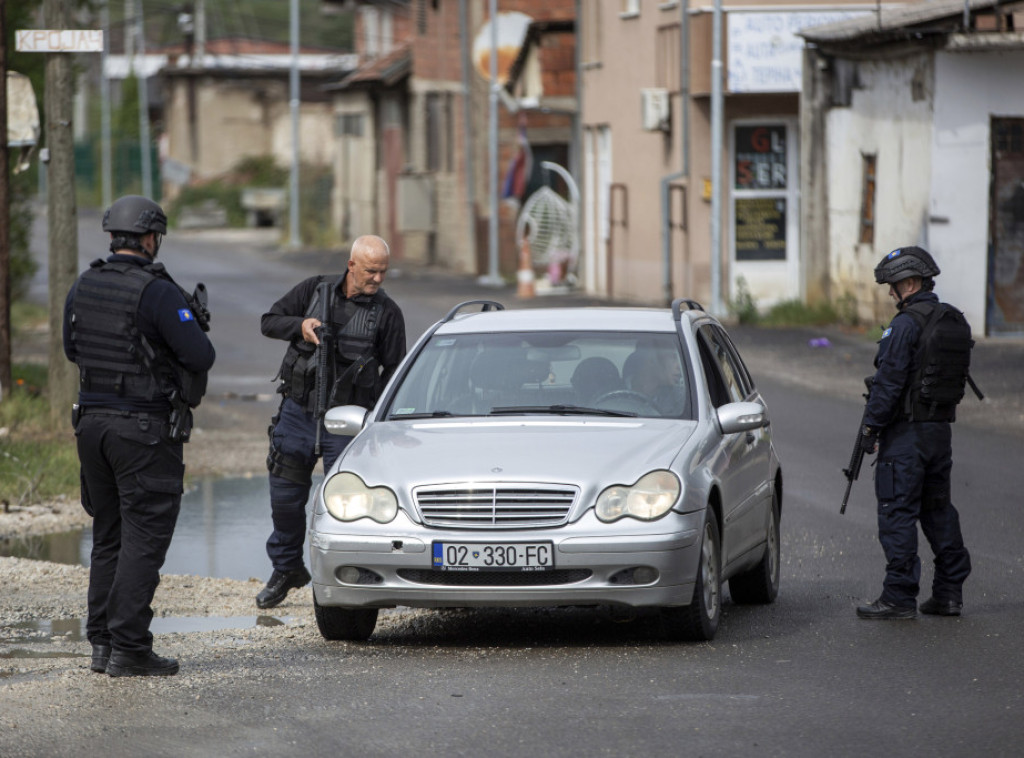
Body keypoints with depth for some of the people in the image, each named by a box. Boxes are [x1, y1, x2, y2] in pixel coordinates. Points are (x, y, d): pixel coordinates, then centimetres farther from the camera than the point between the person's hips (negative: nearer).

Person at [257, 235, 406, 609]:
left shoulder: (387, 312, -1)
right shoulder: (314, 289, 3)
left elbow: (393, 371, 2)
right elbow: (269, 321, 4)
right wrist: (300, 326, -16)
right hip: (298, 410, 2)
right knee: (285, 496, 8)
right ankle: (287, 569, 27)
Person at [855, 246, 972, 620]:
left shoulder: (905, 325, -16)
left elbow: (888, 381, -18)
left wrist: (871, 427, -10)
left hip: (906, 433, -8)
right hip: (941, 430, 8)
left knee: (898, 512, -5)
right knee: (937, 509, 14)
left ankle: (898, 598, -6)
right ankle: (949, 592, 16)